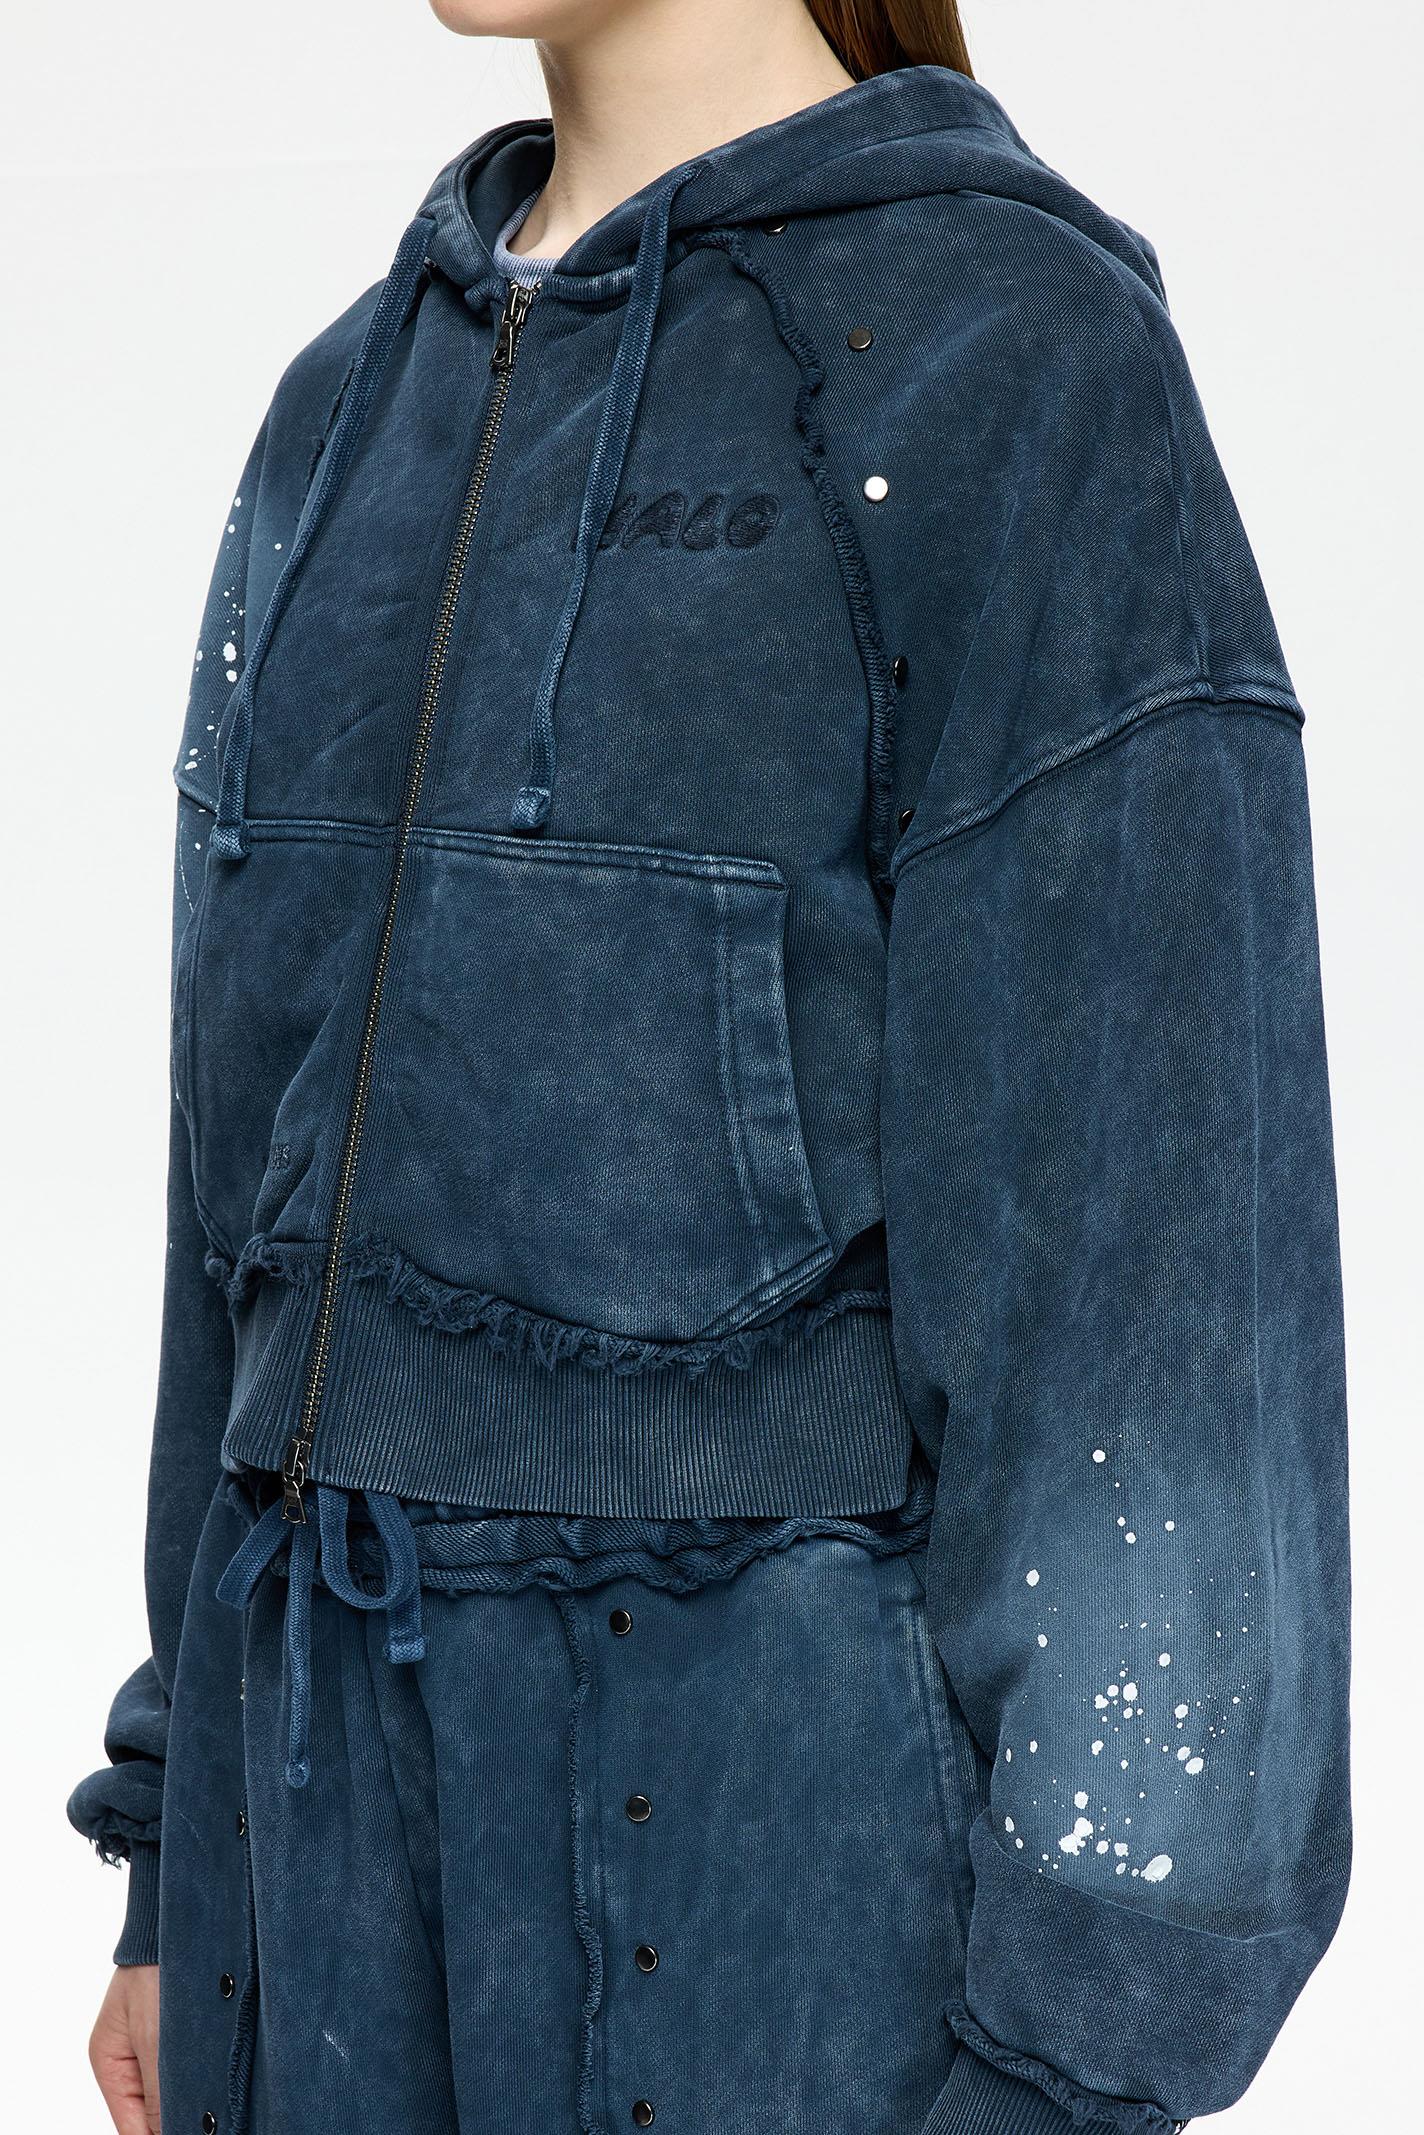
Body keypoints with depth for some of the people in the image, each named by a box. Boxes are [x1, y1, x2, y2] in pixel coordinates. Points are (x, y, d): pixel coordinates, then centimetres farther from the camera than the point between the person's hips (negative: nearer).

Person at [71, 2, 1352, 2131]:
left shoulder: (1018, 363, -11)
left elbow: (1150, 1218, -15)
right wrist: (195, 1856, 16)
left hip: (796, 1787, -7)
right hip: (381, 1774, 7)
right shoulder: (378, 406, 13)